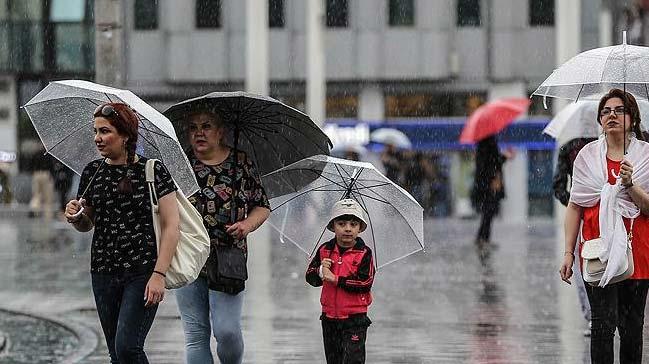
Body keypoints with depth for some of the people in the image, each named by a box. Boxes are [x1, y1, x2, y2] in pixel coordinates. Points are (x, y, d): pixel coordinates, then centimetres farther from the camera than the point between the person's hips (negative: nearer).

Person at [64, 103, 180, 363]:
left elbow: (171, 226, -8)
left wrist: (159, 274, -16)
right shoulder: (92, 172, 7)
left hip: (143, 273, -5)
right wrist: (75, 217, -5)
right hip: (104, 273, 5)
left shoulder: (152, 171, -6)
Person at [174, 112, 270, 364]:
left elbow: (262, 206, 12)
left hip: (228, 260, -1)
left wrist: (247, 224, -7)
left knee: (227, 331, -11)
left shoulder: (241, 163, 6)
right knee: (196, 335, 1)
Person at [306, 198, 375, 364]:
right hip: (329, 317, 5)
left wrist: (335, 279, -18)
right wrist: (320, 271, -21)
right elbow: (310, 277, 2)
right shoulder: (325, 250, 3)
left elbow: (365, 283, -19)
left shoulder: (364, 253, -9)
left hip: (355, 319, -5)